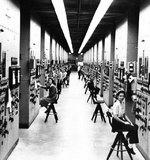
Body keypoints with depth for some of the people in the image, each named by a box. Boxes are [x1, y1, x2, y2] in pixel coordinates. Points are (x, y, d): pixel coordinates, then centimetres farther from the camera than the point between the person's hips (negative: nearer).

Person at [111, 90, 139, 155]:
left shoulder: (123, 103, 8)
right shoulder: (116, 104, -18)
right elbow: (115, 117, -23)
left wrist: (129, 122, 2)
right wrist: (124, 122, -19)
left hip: (121, 120, 8)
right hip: (116, 123, -8)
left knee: (135, 126, -5)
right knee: (132, 129, -17)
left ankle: (127, 137, 11)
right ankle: (130, 146, -7)